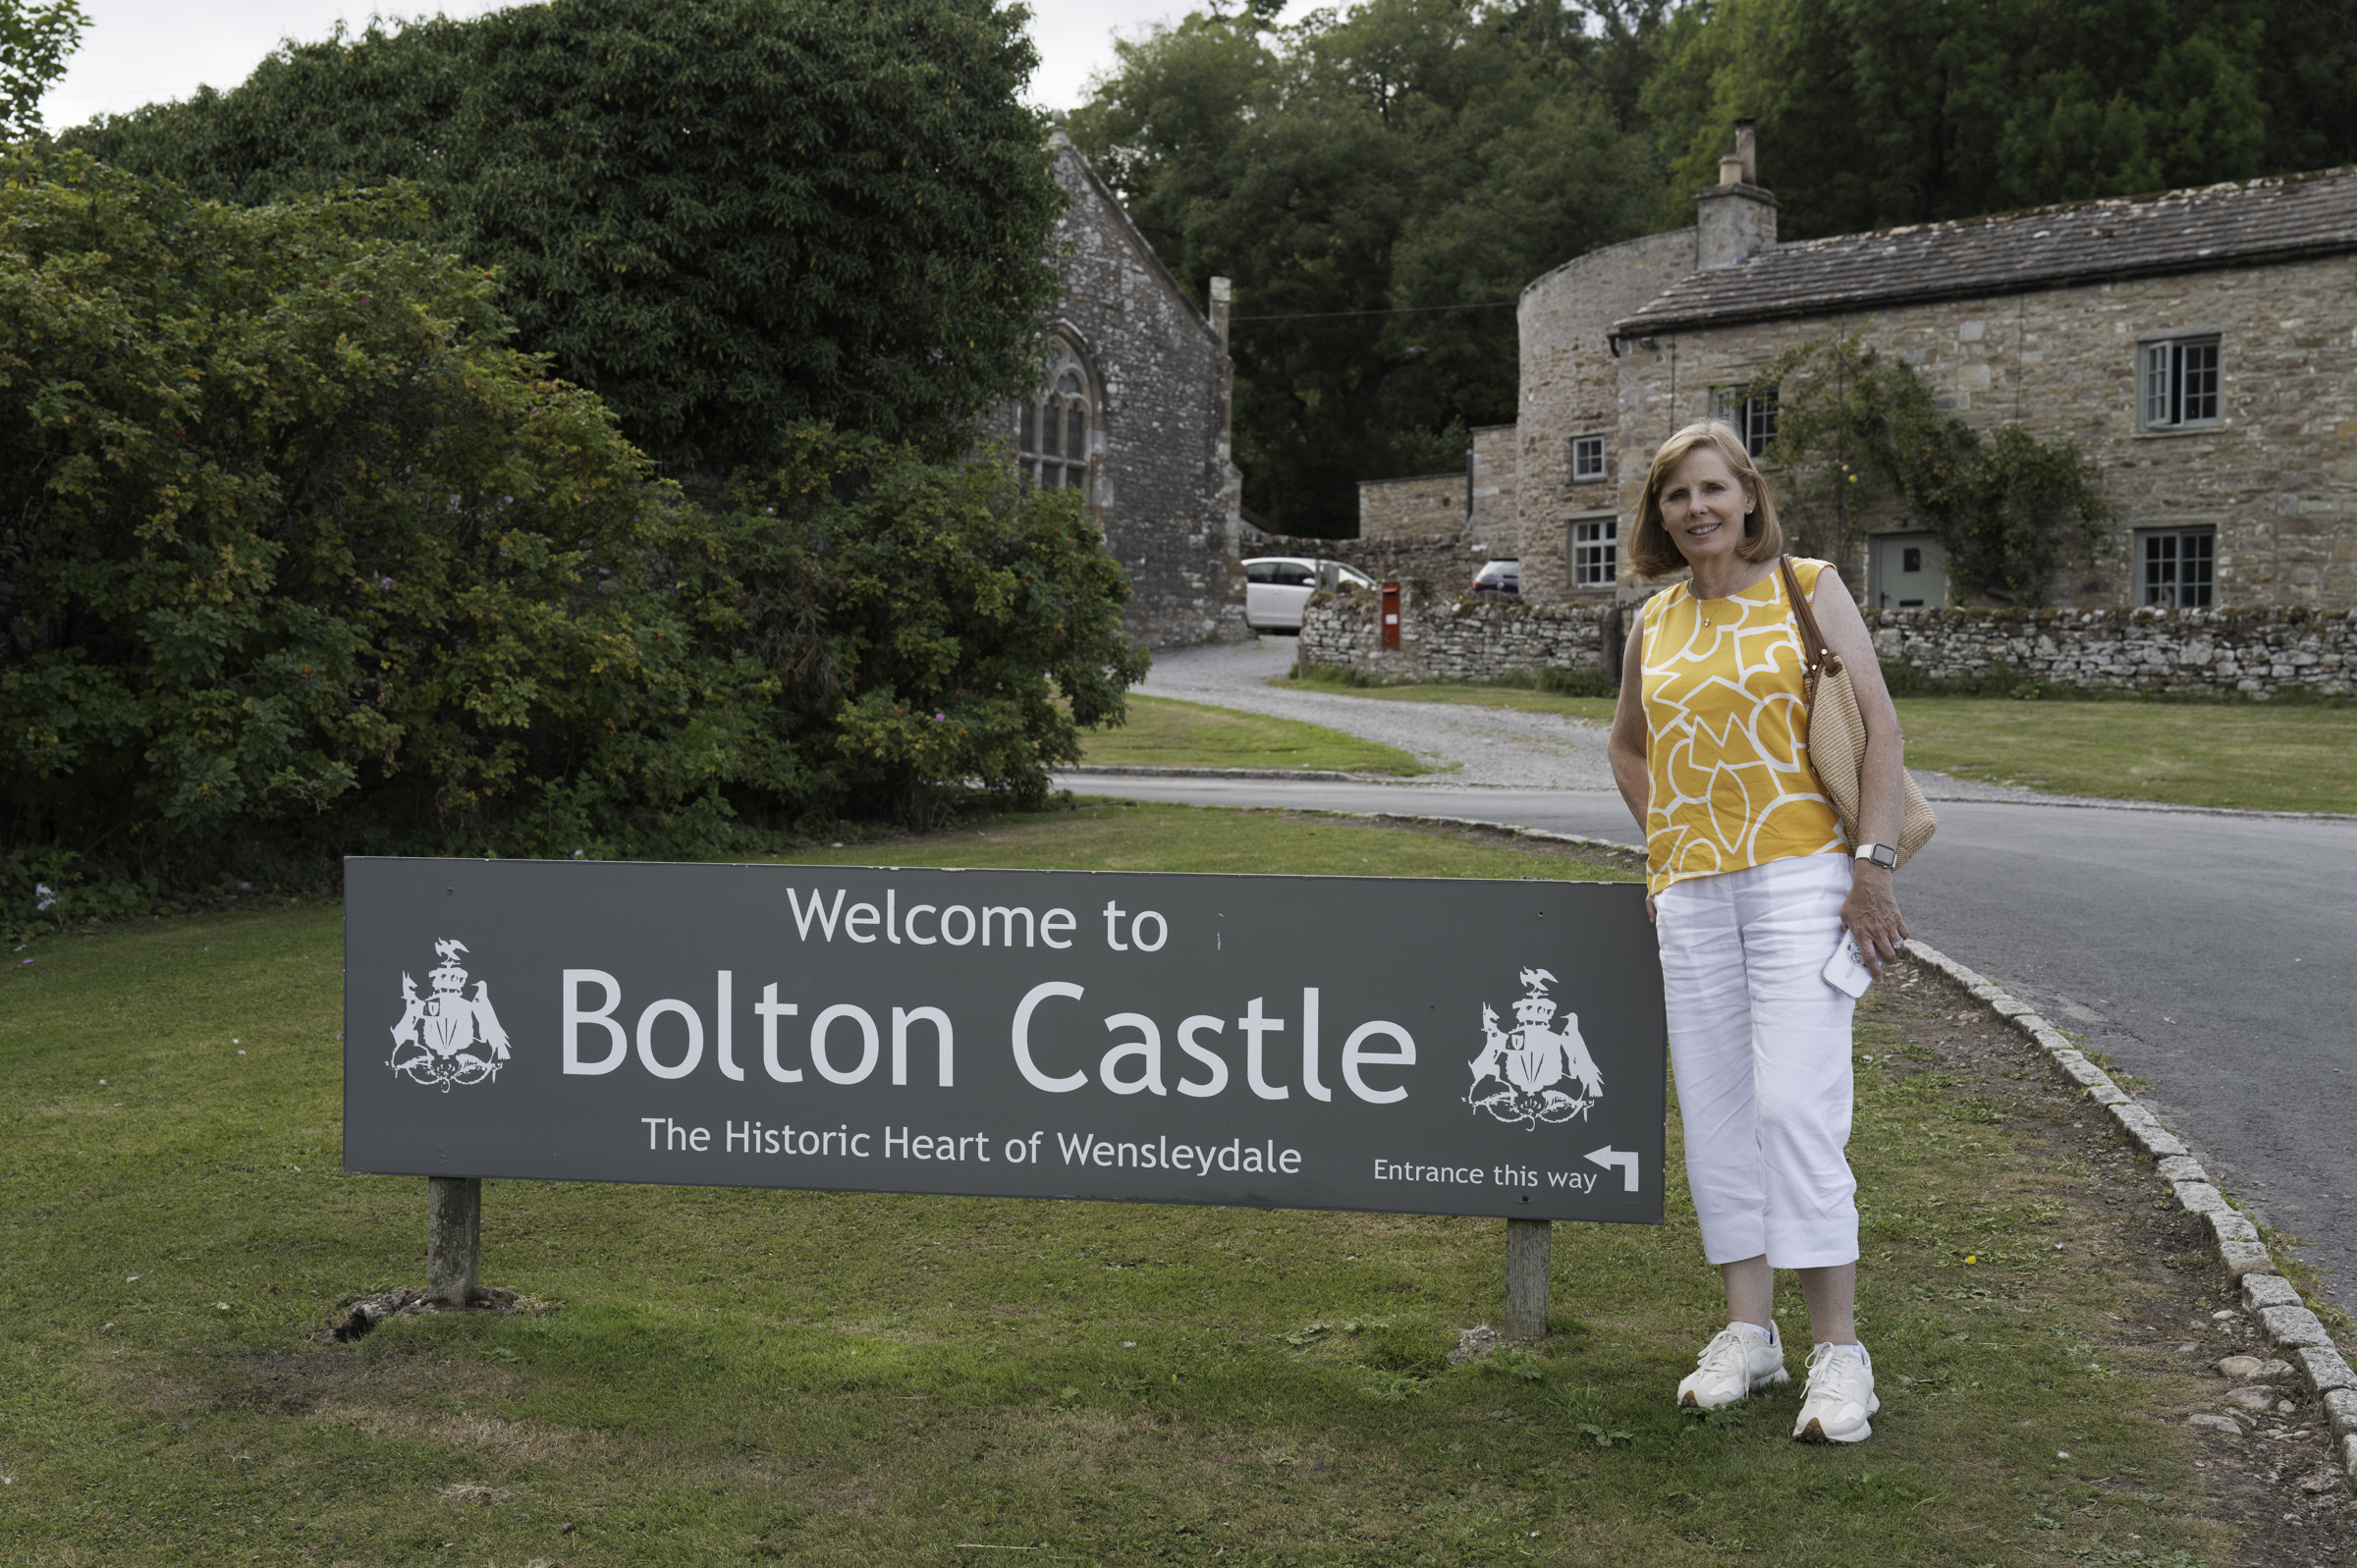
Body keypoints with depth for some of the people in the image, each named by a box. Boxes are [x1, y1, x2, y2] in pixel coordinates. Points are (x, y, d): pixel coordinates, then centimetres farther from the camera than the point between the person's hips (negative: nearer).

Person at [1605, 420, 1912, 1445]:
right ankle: (1748, 1334, 17)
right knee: (1714, 1110, 6)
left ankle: (1839, 1353, -5)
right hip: (1691, 891, 5)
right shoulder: (1655, 624, 12)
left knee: (1797, 1102, -12)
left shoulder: (1809, 590, 0)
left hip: (1799, 874, -5)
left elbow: (1880, 725, -5)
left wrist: (1872, 864, -13)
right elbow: (1628, 746, 28)